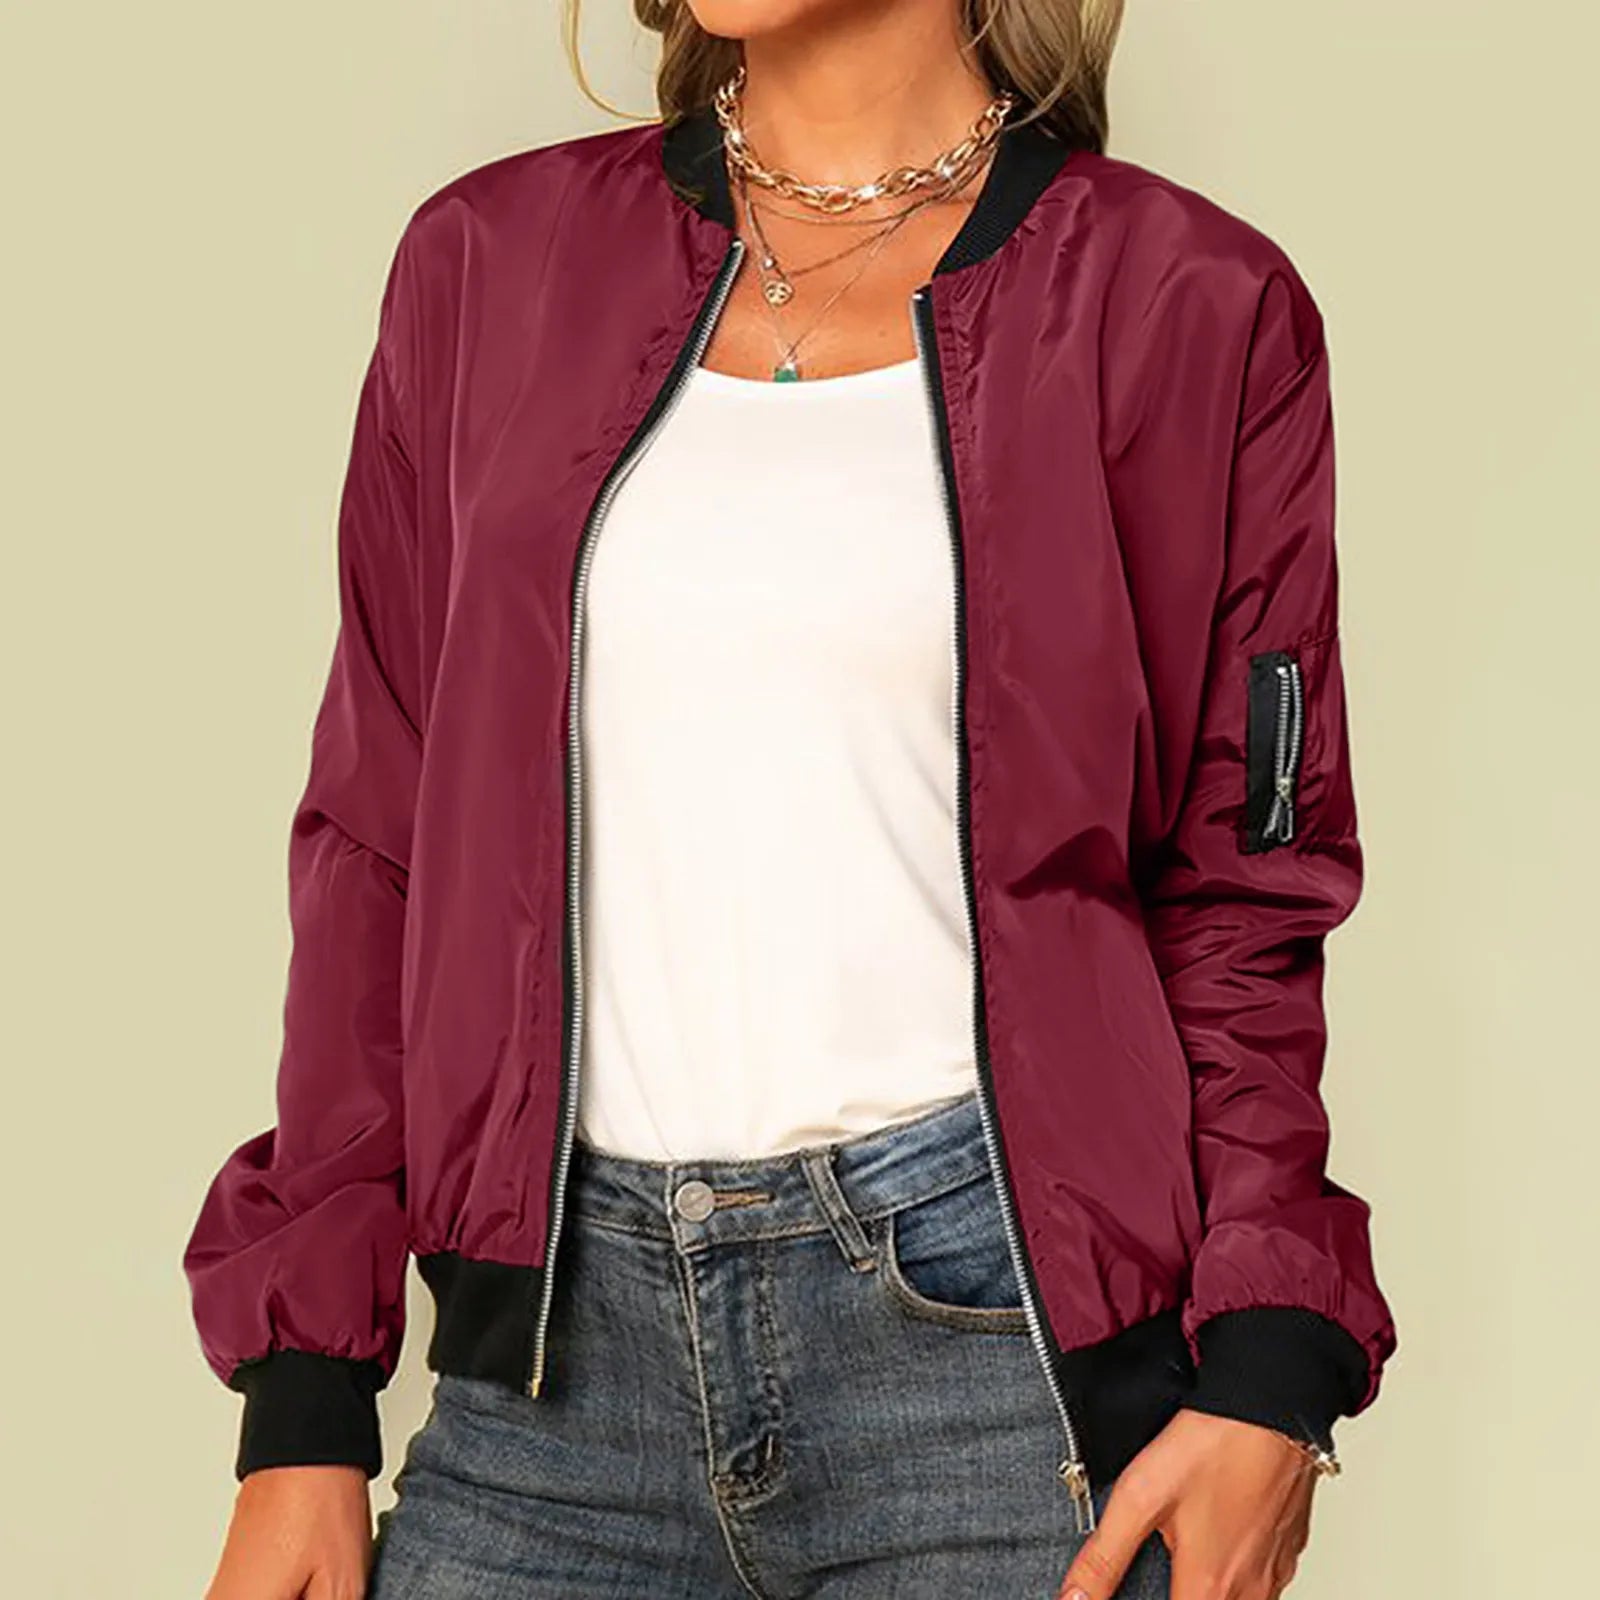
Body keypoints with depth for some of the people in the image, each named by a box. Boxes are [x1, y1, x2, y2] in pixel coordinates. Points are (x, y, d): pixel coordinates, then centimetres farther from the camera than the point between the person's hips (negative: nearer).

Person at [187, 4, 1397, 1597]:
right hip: (558, 1340, 3)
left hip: (989, 1319, -2)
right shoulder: (489, 259, 10)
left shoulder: (1190, 307, 2)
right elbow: (378, 840, 9)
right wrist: (304, 1405, 5)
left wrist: (1268, 1377, -9)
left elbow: (1243, 895, 3)